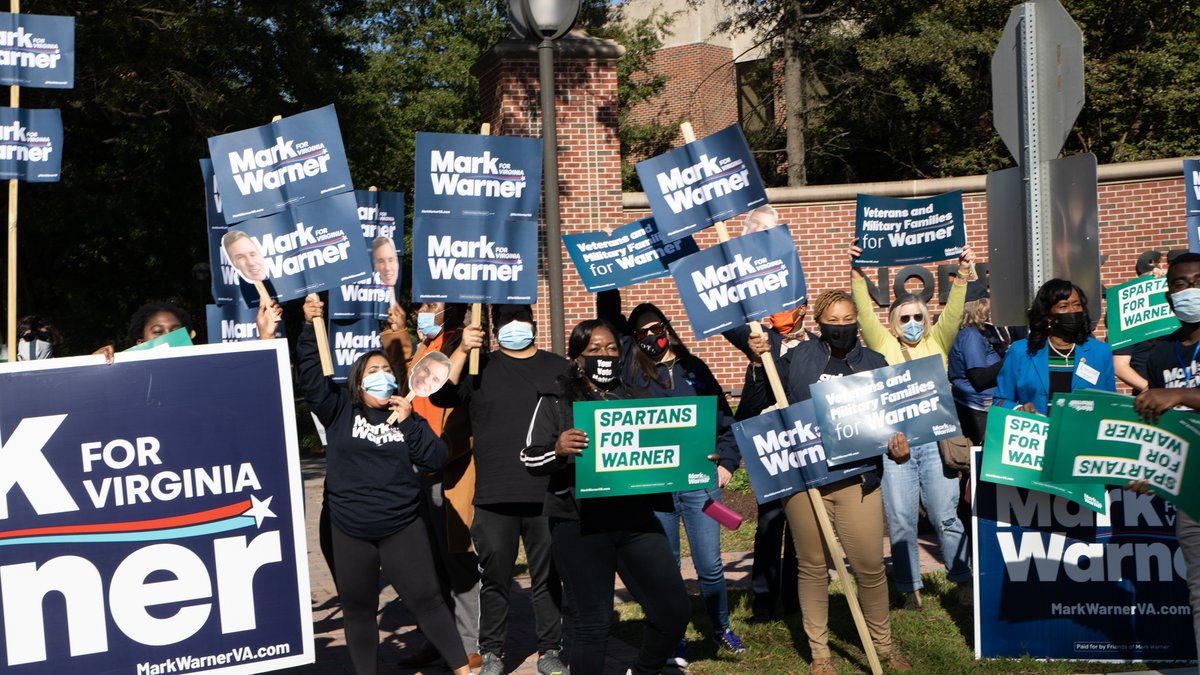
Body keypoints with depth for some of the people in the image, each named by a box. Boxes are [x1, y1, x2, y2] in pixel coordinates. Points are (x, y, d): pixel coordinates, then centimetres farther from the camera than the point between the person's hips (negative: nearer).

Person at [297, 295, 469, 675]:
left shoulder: (405, 418, 6)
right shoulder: (340, 411, 3)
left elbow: (436, 459, -4)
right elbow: (311, 374, -9)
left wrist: (409, 423, -11)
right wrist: (310, 328, -18)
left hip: (402, 528, 0)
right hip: (351, 532, 1)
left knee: (425, 600, 3)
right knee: (358, 609, 11)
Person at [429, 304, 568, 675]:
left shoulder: (558, 368, 11)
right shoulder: (480, 366, 8)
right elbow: (440, 395, -6)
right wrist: (462, 350, -14)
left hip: (547, 494, 1)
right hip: (494, 496, 0)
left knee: (548, 577, 8)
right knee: (494, 578, 7)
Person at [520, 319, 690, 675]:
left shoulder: (631, 397, 14)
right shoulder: (556, 400, 1)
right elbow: (530, 458, -3)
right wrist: (558, 450, -24)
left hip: (635, 518, 5)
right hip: (580, 524, -4)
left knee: (674, 609, 5)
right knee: (594, 622, -1)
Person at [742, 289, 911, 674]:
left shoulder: (874, 364, 10)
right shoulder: (797, 358, 5)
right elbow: (758, 400, 6)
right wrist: (759, 361, -8)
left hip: (858, 479, 1)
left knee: (869, 566, 2)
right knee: (813, 566, 7)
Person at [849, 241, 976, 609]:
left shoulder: (937, 342, 13)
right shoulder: (883, 345, 10)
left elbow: (953, 312, 1)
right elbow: (864, 313, -1)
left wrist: (963, 273, -11)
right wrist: (857, 274, -11)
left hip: (935, 442, 1)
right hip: (893, 444, 0)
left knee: (946, 516, 3)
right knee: (900, 521, 2)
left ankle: (965, 582, 18)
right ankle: (910, 589, 11)